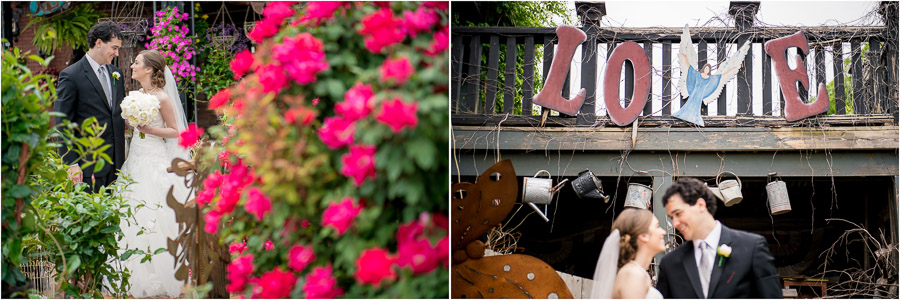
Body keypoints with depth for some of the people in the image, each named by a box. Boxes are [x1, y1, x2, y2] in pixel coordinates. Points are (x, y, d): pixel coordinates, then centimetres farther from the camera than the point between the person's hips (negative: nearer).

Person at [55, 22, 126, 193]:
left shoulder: (116, 73, 14)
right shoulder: (71, 76, -6)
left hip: (115, 161, 6)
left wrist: (122, 157, 11)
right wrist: (71, 163, -14)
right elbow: (63, 124, -8)